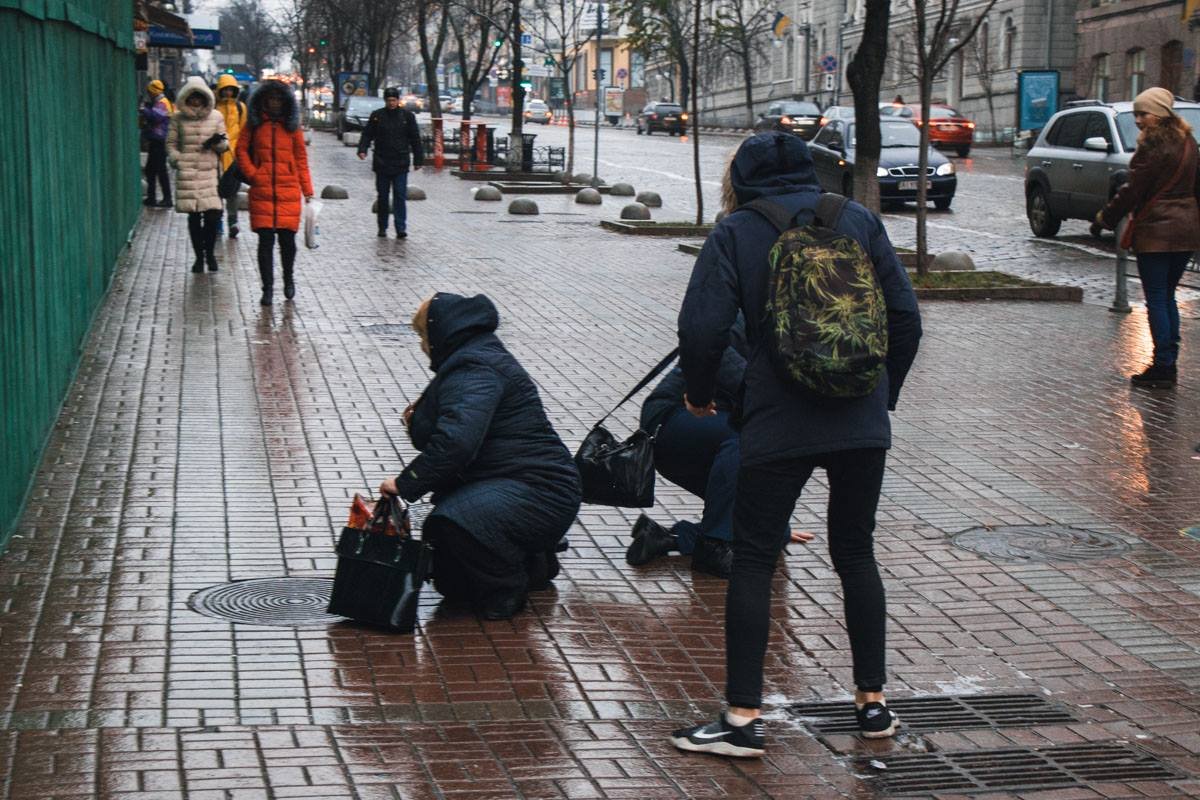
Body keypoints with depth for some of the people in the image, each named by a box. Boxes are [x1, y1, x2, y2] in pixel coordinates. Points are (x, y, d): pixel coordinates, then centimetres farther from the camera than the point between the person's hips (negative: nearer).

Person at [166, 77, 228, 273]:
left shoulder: (216, 116, 8)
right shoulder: (178, 118, 6)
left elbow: (225, 146, 12)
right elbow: (171, 143, 11)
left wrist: (218, 142, -10)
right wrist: (175, 159, -6)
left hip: (209, 170, 0)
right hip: (187, 172, 0)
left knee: (212, 214, -10)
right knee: (193, 216, 3)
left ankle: (209, 252, 12)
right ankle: (199, 256, 15)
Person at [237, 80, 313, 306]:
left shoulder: (292, 126, 8)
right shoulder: (255, 125, 7)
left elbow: (301, 159, 9)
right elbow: (241, 149, 10)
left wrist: (307, 190, 5)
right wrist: (251, 174, -3)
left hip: (288, 193, 0)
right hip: (262, 192, 0)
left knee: (287, 238, 2)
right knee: (266, 240, -3)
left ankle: (289, 279, 27)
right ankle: (267, 288, 3)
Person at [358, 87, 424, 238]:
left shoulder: (407, 116, 4)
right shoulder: (376, 116, 4)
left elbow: (415, 139, 8)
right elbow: (367, 135, 6)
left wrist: (418, 160, 6)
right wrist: (362, 149, -12)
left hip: (401, 164, -1)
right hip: (382, 163, 1)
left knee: (400, 196, -7)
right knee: (382, 197, 8)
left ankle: (401, 228, -9)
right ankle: (382, 227, 17)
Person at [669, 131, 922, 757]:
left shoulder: (735, 232, 0)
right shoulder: (859, 220, 9)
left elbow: (701, 329, -8)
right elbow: (905, 318, 8)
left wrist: (699, 395, 10)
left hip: (778, 424, -3)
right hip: (862, 423, 3)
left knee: (753, 559, 3)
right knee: (856, 553, 16)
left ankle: (744, 717, 1)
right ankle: (873, 701, 20)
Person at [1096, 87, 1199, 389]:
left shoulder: (1154, 146, -14)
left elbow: (1133, 190, -14)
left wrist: (1106, 216, -1)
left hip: (1156, 231, -8)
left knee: (1156, 299, -3)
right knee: (1167, 297, 15)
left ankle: (1163, 366, -5)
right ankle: (1169, 364, 15)